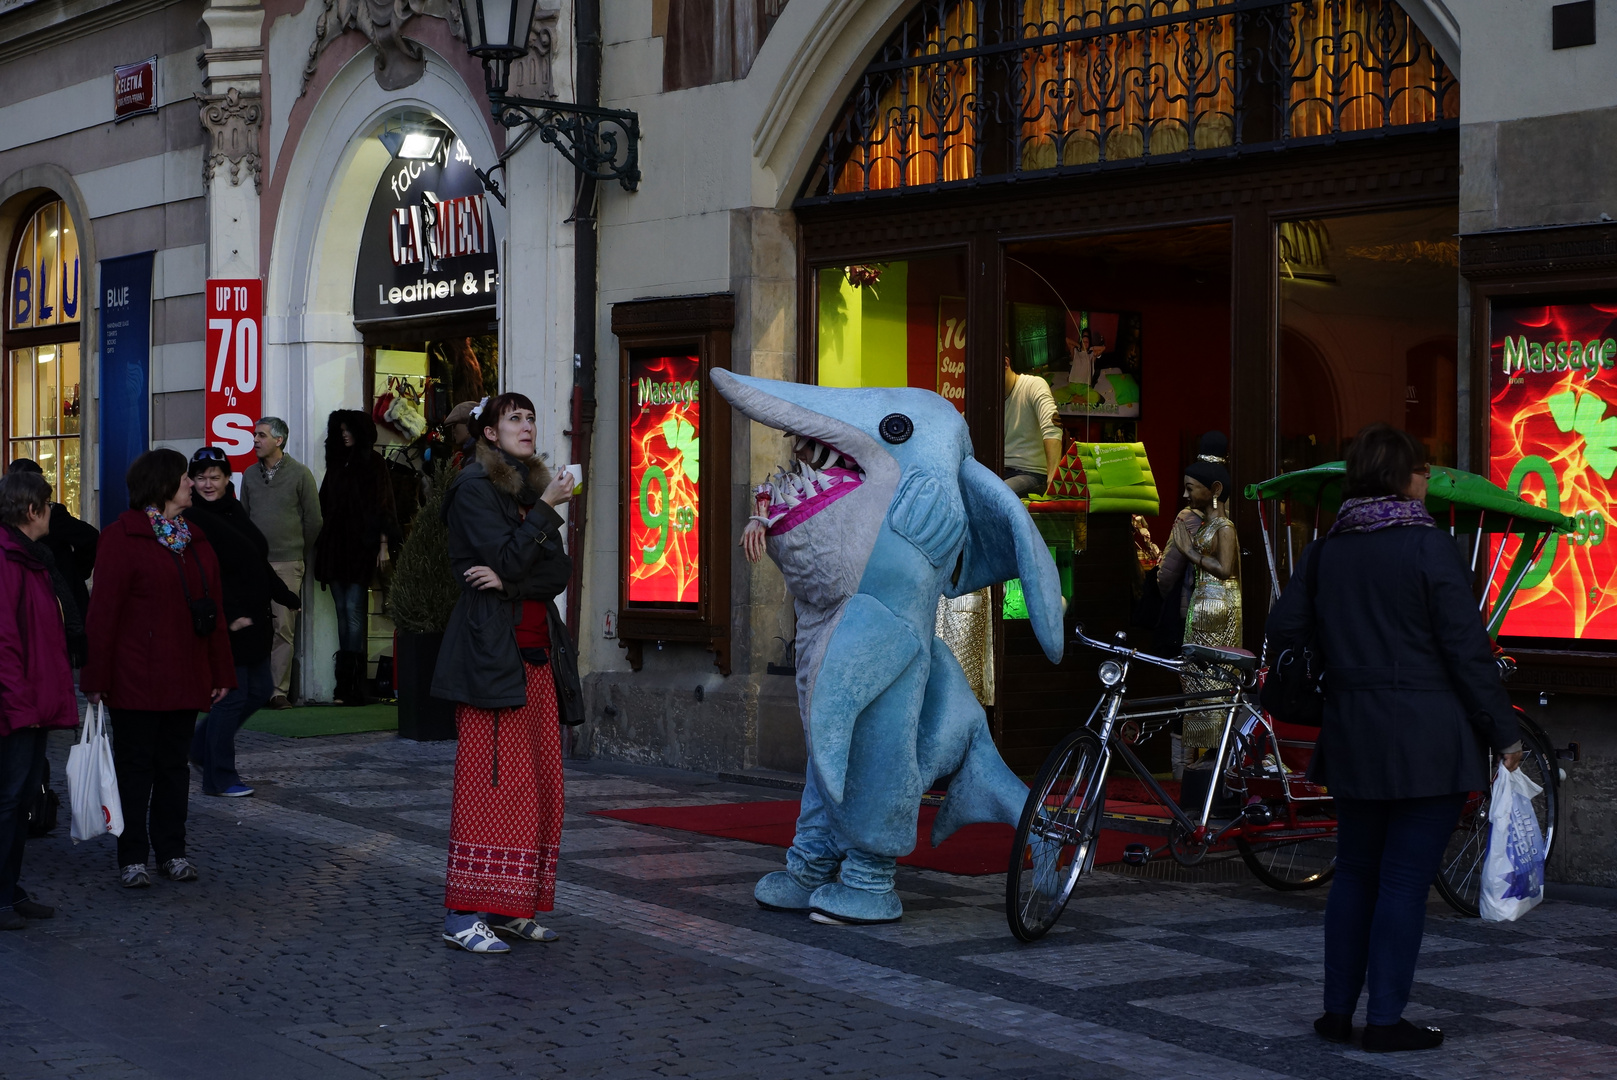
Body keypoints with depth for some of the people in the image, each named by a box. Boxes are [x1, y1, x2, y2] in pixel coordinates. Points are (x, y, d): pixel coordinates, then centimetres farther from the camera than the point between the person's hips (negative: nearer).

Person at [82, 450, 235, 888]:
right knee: (135, 766, 2)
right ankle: (132, 858, 9)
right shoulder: (123, 537, -7)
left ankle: (172, 851, 20)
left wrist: (221, 673, 10)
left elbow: (214, 610, 14)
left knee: (174, 765, 12)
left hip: (185, 679, 6)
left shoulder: (195, 540, 13)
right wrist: (96, 678, -13)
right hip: (135, 681, -6)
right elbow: (102, 612, -10)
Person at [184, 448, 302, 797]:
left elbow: (258, 562, 22)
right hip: (223, 624, -9)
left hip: (251, 621, 9)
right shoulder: (192, 520, -12)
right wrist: (231, 616, -22)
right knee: (232, 696, -5)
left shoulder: (234, 512, 14)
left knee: (259, 690, 14)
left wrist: (284, 597, 20)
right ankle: (219, 777, 6)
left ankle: (200, 746, 28)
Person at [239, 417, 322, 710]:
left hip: (287, 564, -3)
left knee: (283, 629, -5)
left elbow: (313, 519, 4)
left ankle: (279, 691, -2)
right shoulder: (250, 474, 11)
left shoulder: (300, 474, 0)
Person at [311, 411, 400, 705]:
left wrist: (384, 545, -11)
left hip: (361, 546, -5)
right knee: (343, 612, 3)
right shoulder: (336, 463, 17)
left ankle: (353, 682, -12)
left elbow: (382, 505, -4)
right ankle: (347, 683, 4)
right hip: (335, 546, 5)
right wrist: (323, 545, 11)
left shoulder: (373, 463, 1)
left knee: (354, 609, -11)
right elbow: (324, 505, 18)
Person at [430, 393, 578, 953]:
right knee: (490, 781, -10)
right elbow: (505, 559, -14)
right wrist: (546, 508, -8)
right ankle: (464, 914, -8)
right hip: (491, 652, -7)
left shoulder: (532, 489, 19)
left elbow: (560, 571, 6)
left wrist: (510, 579, -11)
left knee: (536, 781, 4)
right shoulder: (474, 486, -3)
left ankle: (511, 908, 10)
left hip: (536, 654, 8)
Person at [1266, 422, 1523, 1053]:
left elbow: (1284, 629, 7)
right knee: (1405, 878, 0)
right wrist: (1503, 733, -5)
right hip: (1428, 737, -5)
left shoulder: (1325, 549, 7)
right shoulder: (1428, 546, -11)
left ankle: (1337, 1011, 18)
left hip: (1353, 736, 6)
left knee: (1355, 874, 15)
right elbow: (1467, 648, -12)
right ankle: (1385, 1020, 2)